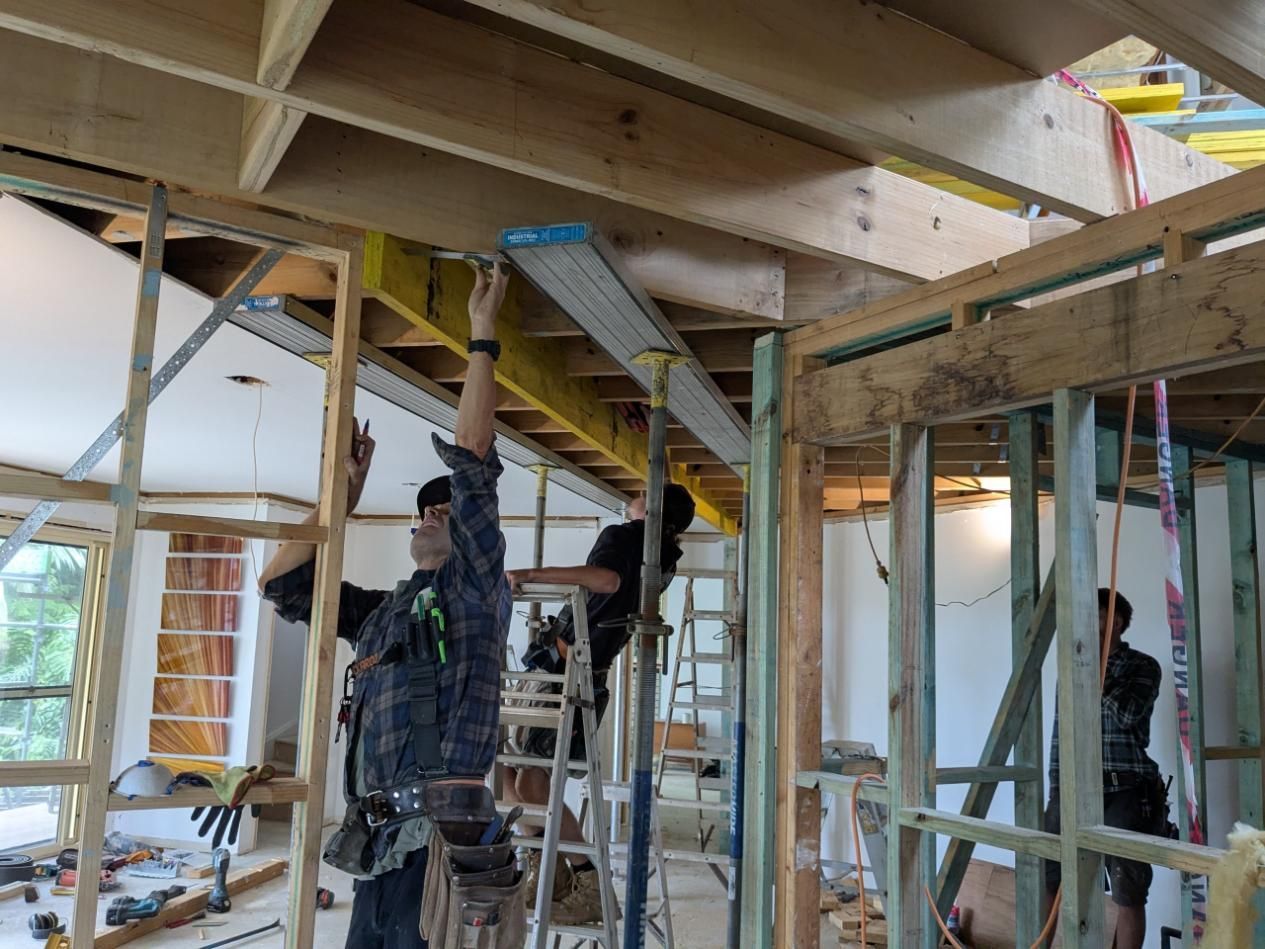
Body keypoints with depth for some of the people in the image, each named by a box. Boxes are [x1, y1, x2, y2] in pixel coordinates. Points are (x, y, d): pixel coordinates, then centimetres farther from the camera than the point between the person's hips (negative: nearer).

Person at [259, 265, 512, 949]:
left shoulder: (474, 588, 0)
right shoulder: (381, 609, 19)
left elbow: (472, 458, -9)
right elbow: (282, 581, 18)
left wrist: (481, 335, -4)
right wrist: (345, 493, 18)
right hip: (379, 847, 7)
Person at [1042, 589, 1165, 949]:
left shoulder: (1143, 667, 0)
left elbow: (1127, 714, -18)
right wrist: (1055, 791, 11)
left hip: (1125, 791, -4)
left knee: (1128, 893, 4)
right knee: (1041, 877, 4)